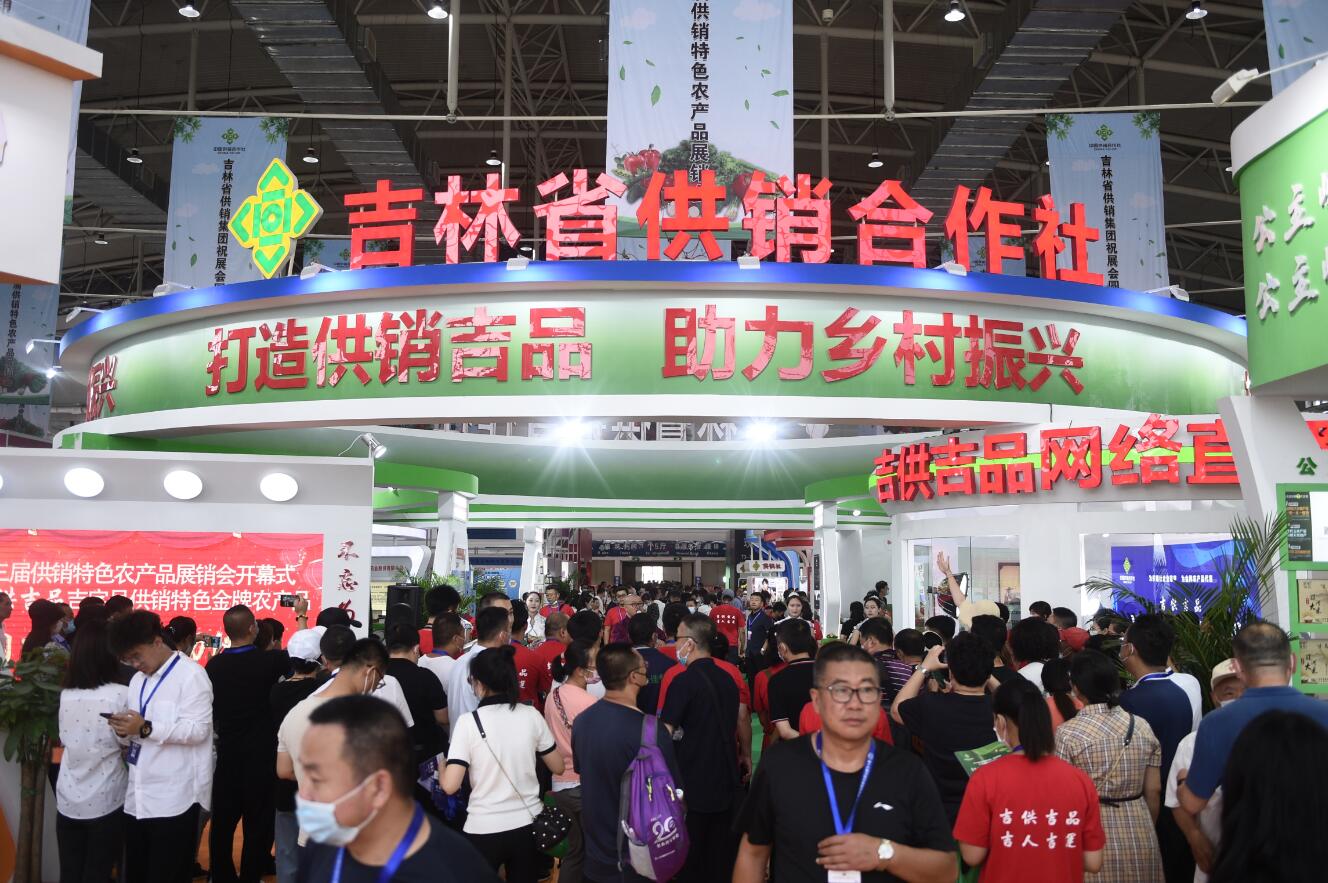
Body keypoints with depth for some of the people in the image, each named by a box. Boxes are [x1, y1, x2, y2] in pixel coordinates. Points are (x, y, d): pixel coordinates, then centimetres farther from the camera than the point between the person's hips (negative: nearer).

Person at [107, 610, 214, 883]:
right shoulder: (138, 679, 16)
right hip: (139, 795, 8)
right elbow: (139, 733, 20)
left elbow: (197, 729, -19)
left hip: (174, 798, -8)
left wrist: (146, 728, -27)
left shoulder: (191, 674, -10)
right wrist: (126, 729, -3)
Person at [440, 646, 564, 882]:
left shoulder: (468, 722, -14)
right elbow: (557, 767, 4)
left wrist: (440, 771, 4)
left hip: (484, 829, -3)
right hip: (528, 824, 3)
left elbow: (450, 786, -17)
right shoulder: (531, 715, -5)